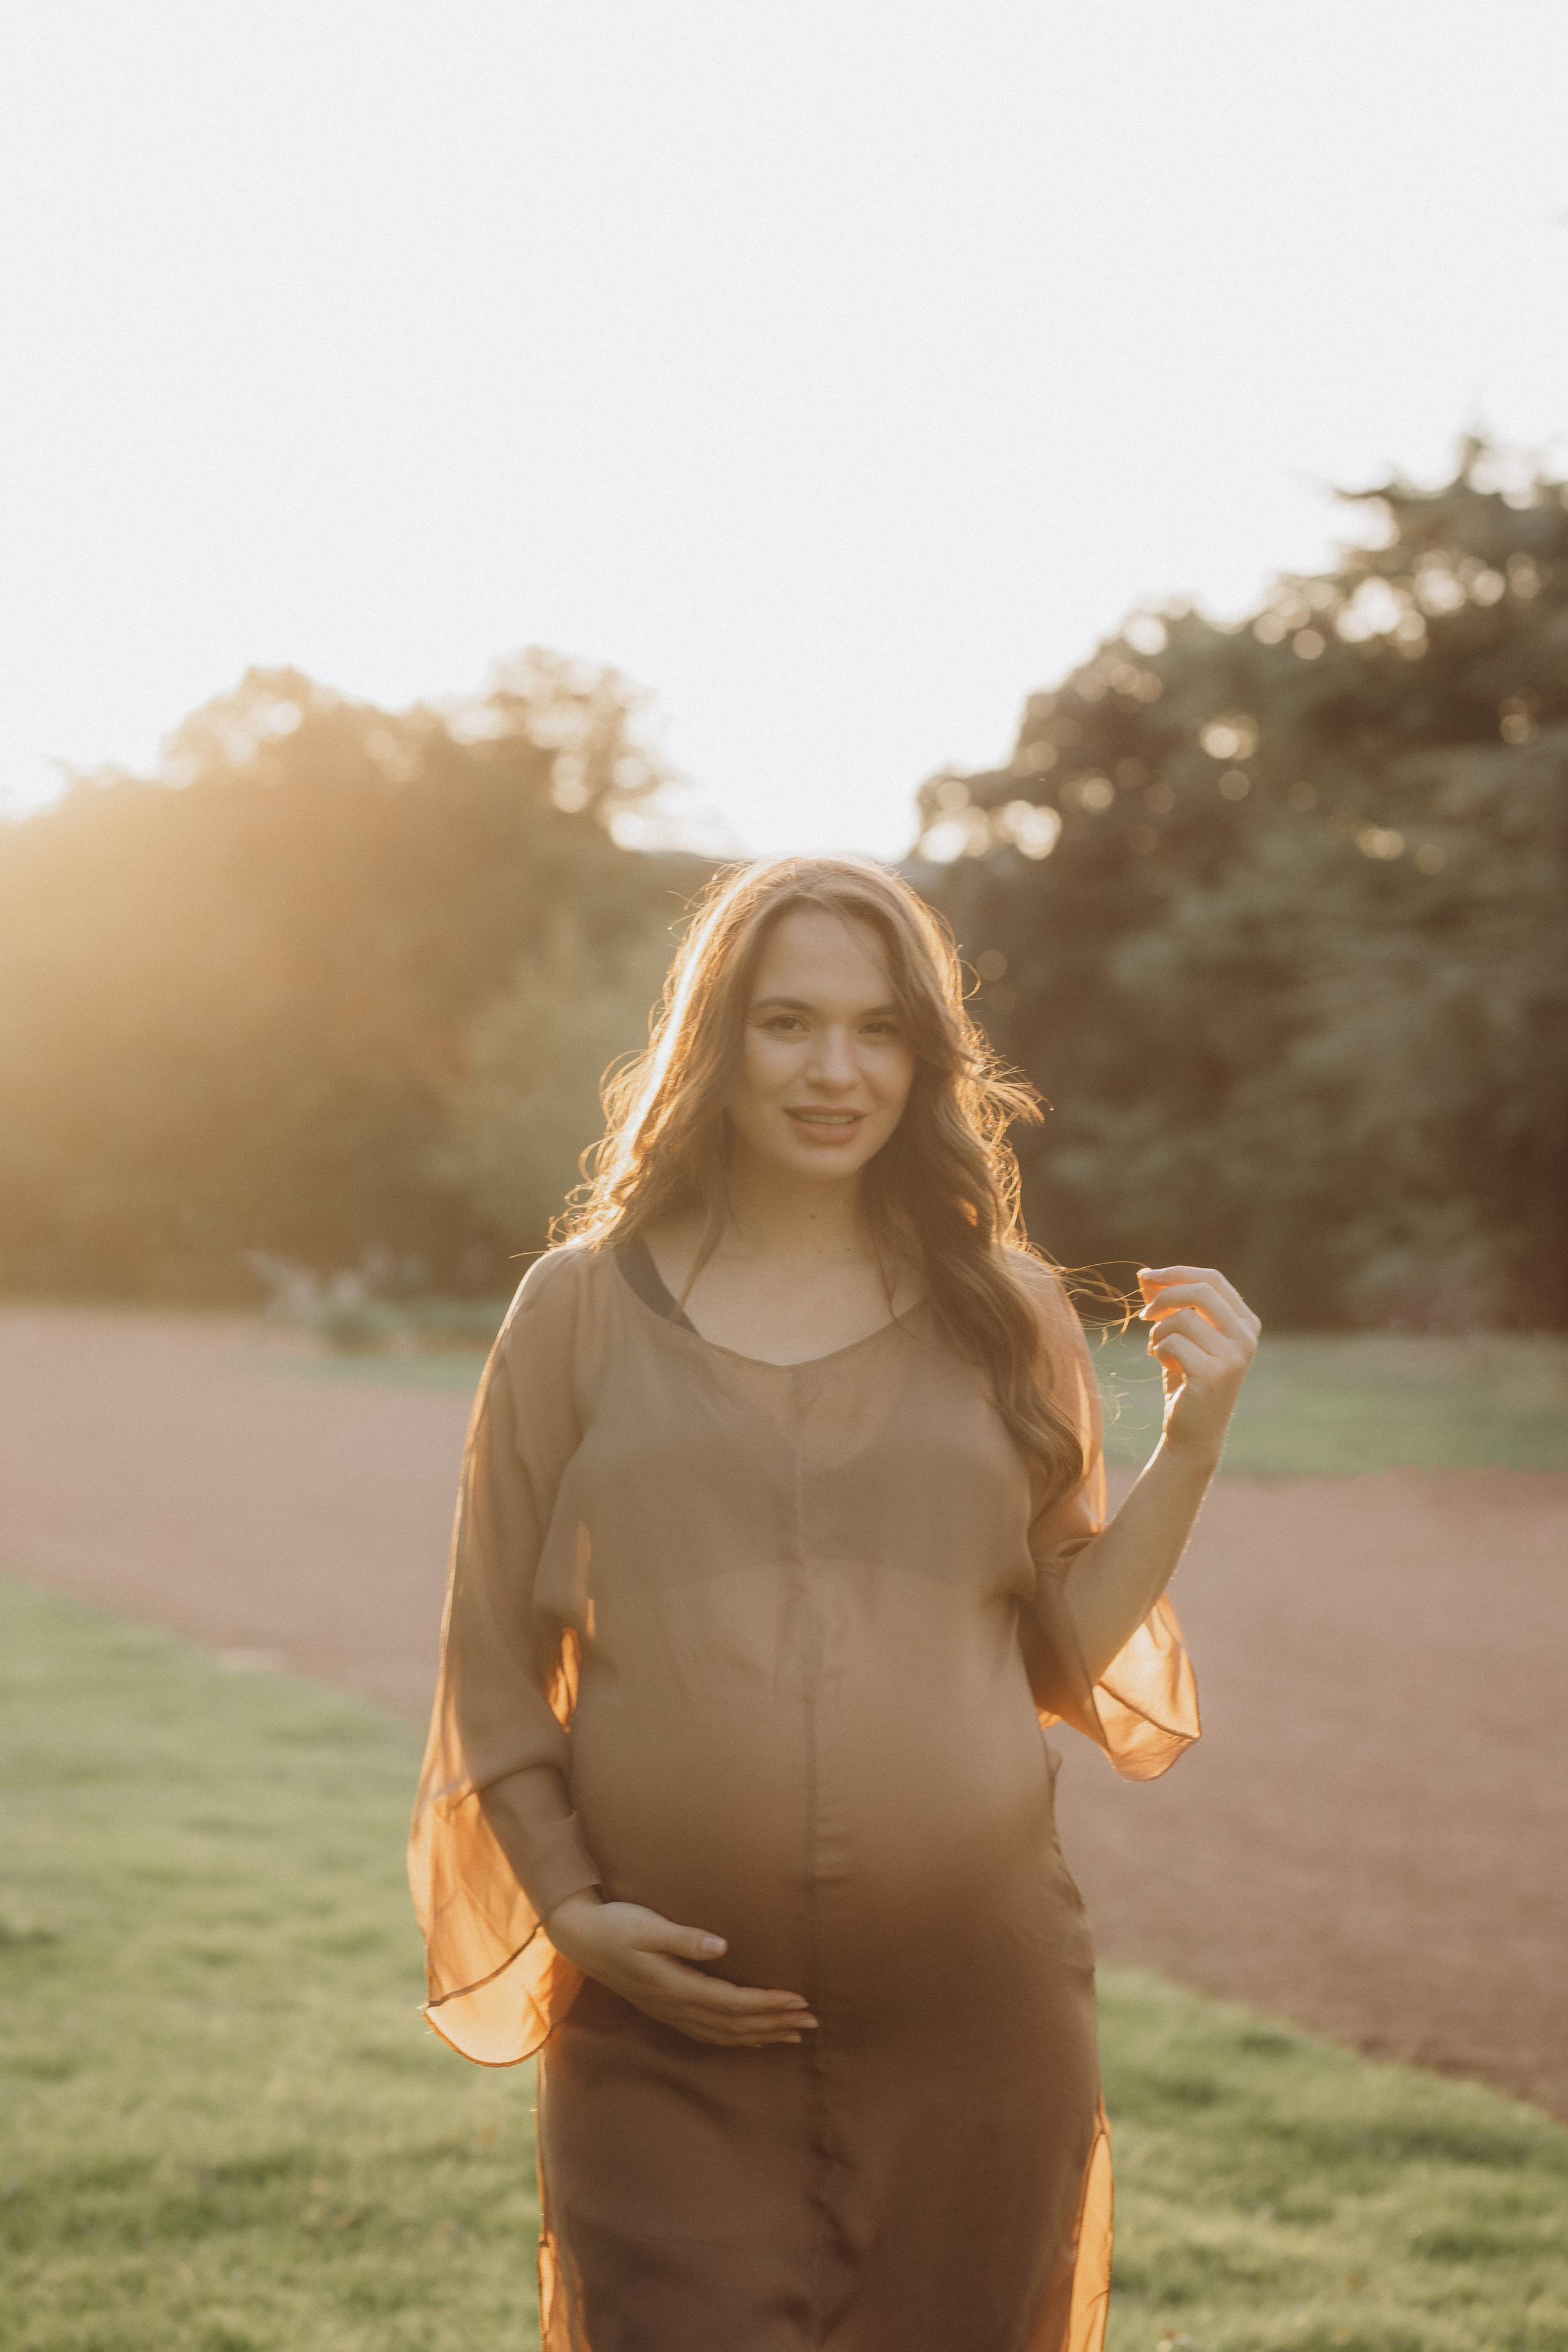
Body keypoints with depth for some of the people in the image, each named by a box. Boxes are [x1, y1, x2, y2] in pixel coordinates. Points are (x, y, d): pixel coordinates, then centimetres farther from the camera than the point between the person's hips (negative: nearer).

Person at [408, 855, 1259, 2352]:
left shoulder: (1005, 1316, 7)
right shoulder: (583, 1308, 3)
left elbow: (1066, 1654, 8)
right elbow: (493, 1660, 6)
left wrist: (1191, 1444, -2)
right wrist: (569, 1902, -5)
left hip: (972, 2019, 2)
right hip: (667, 2036, -2)